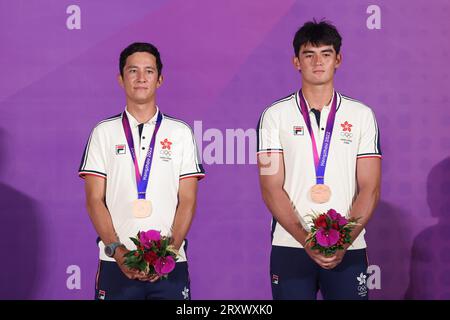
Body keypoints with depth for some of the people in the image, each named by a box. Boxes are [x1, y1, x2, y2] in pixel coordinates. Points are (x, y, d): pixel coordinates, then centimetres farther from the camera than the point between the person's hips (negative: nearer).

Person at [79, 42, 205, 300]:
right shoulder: (104, 132, 8)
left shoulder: (181, 132, 8)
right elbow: (94, 199, 3)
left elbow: (187, 200, 3)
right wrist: (117, 250, -10)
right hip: (115, 262, 0)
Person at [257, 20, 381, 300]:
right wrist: (306, 240, -13)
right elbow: (271, 188, -3)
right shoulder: (275, 115, 3)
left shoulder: (362, 115, 6)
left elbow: (370, 188, 1)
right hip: (290, 247, 0)